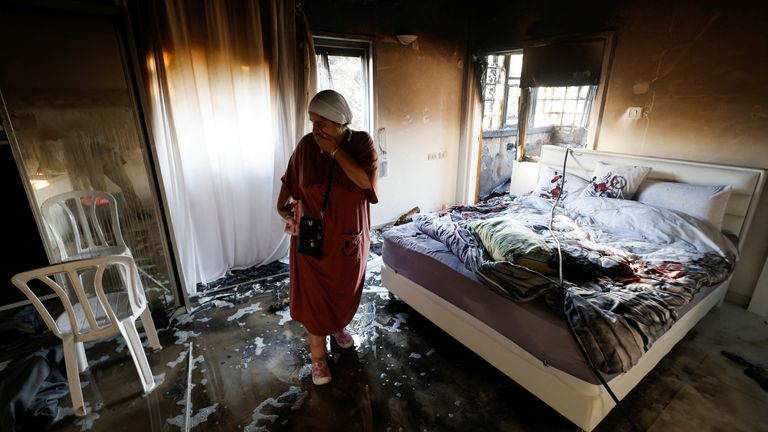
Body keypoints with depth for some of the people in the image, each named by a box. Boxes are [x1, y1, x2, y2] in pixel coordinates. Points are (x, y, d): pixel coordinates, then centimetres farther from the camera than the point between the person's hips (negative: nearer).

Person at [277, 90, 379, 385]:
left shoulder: (362, 142, -10)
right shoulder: (306, 145, -5)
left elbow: (366, 180, -25)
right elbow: (290, 178, 10)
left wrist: (334, 150, -24)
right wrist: (282, 204, 0)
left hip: (348, 236, 0)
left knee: (344, 290, 19)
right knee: (313, 296, 7)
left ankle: (339, 326, 51)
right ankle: (318, 357, 27)